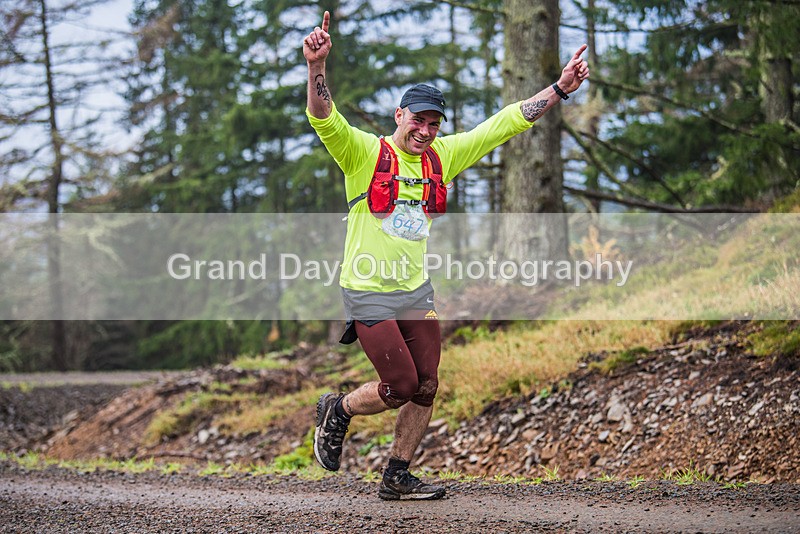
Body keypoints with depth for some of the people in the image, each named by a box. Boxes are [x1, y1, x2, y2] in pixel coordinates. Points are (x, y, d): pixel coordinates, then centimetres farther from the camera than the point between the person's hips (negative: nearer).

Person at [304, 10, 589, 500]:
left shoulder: (443, 156, 7)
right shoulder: (363, 152, -9)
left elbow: (505, 123, 8)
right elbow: (323, 118, -25)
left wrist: (560, 89, 3)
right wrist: (317, 66, -44)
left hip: (417, 291, 6)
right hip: (369, 290, -6)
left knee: (426, 389, 4)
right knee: (401, 387, -8)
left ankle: (398, 478, 19)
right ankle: (337, 411, 21)